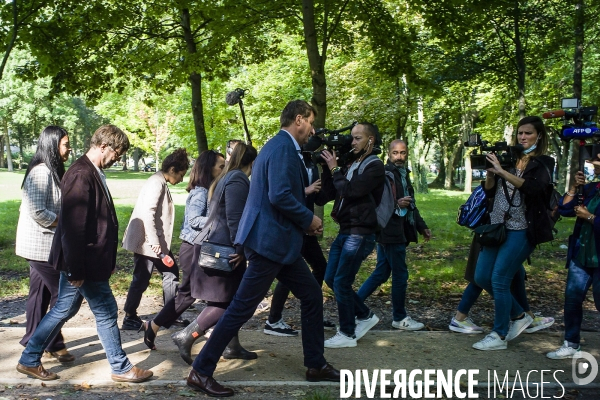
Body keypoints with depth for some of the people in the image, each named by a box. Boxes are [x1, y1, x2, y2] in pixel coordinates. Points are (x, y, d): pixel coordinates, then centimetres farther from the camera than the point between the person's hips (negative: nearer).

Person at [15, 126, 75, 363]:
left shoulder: (51, 171, 12)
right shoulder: (41, 172, -19)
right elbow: (37, 211, -25)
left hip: (44, 244, 10)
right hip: (41, 245, -10)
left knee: (40, 293, 15)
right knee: (61, 294, -3)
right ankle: (54, 344, 8)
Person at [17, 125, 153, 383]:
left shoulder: (93, 173, 11)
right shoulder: (82, 175, -21)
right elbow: (73, 226, -24)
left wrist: (109, 259, 18)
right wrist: (76, 269, -22)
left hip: (88, 260, 10)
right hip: (83, 263, -10)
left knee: (64, 310, 18)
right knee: (106, 311, 2)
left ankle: (29, 360, 29)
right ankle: (121, 368, 16)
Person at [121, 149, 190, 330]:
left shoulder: (161, 183, 13)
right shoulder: (156, 182, -16)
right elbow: (147, 212, -25)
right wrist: (153, 240, -26)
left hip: (157, 241, 10)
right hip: (147, 241, -10)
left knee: (171, 273, 12)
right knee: (141, 279, 1)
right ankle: (129, 318, 14)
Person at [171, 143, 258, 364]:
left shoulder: (226, 178, 17)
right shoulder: (239, 180, -13)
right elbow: (234, 218, -22)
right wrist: (240, 249, -21)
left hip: (214, 245, 10)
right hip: (223, 249, -10)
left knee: (232, 298, 14)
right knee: (224, 302, -5)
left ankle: (232, 346, 21)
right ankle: (186, 336, -5)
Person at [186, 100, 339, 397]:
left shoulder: (282, 147, 16)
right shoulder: (283, 148, -16)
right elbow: (279, 196, -26)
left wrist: (303, 221, 9)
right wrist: (309, 219, -12)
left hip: (278, 240, 11)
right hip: (269, 241, -11)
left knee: (312, 295, 15)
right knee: (242, 308, -4)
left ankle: (316, 366, 26)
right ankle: (200, 372, 7)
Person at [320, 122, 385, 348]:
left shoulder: (375, 166, -10)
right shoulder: (352, 165, 15)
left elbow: (351, 190, -22)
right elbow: (334, 191, 10)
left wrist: (335, 170, -9)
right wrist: (332, 168, -1)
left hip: (360, 234, -9)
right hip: (345, 231, 9)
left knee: (341, 282, -6)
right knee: (330, 279, 11)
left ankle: (347, 334, 9)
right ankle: (365, 316, 25)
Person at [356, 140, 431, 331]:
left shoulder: (403, 174, 17)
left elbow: (410, 205, 23)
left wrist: (421, 226, 22)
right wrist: (395, 204, -27)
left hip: (397, 232, 10)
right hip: (391, 233, -9)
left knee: (381, 274, 13)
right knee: (400, 275, 1)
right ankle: (400, 318, 15)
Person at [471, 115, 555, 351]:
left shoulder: (543, 163, -2)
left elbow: (534, 188, -23)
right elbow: (489, 192, 6)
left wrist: (501, 171, -28)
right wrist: (490, 171, -11)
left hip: (521, 230, -6)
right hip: (497, 226, 6)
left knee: (499, 280, -8)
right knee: (482, 277, 6)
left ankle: (500, 336, 7)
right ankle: (520, 316, 25)